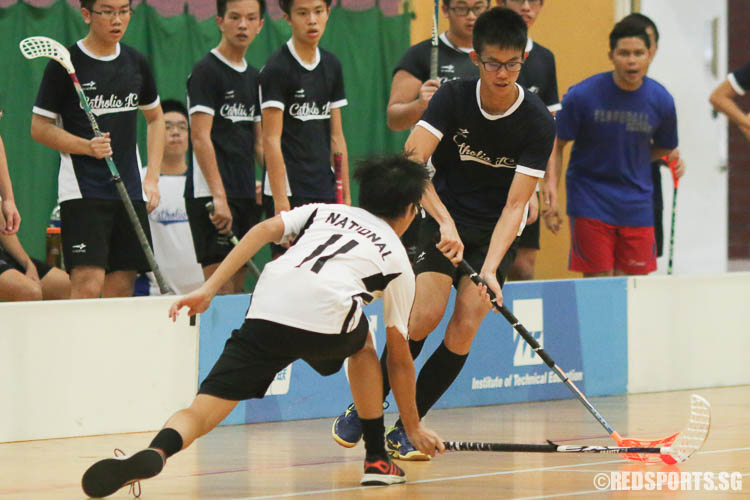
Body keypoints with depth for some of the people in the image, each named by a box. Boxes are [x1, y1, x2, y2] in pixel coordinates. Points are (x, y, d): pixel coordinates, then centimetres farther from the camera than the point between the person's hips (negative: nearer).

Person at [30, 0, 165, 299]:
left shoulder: (136, 63, 10)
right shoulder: (65, 64, -5)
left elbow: (155, 118, 23)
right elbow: (40, 128, -4)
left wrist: (152, 178, 12)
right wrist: (88, 146, -18)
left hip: (130, 192, 5)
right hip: (82, 192, -5)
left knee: (121, 288, 3)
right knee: (87, 285, -16)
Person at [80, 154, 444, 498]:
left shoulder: (325, 212, 35)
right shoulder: (398, 259, 28)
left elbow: (265, 229, 14)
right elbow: (400, 358, 30)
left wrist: (208, 289, 9)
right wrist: (413, 427, 41)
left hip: (266, 310, 1)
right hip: (327, 318, -1)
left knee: (202, 413, -2)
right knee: (362, 346, 36)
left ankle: (154, 453, -36)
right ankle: (377, 460, 33)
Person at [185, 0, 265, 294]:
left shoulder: (253, 77, 17)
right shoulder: (206, 71, -6)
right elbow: (200, 138, -14)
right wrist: (218, 197, -22)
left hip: (246, 194, 8)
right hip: (212, 195, -8)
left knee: (239, 286, 5)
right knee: (221, 288, -13)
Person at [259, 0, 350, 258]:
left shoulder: (332, 65, 12)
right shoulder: (277, 68, -8)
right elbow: (271, 140, -12)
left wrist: (346, 196, 11)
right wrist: (281, 203, -18)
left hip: (325, 194, 6)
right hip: (289, 192, -6)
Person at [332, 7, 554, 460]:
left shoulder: (538, 122, -14)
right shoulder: (453, 98, -13)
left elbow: (515, 205, -17)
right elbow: (412, 163, -22)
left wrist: (490, 269, -29)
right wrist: (444, 220, -37)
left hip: (497, 233, 1)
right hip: (445, 220, 0)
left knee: (465, 326, -14)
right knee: (428, 312, -20)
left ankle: (405, 429, -2)